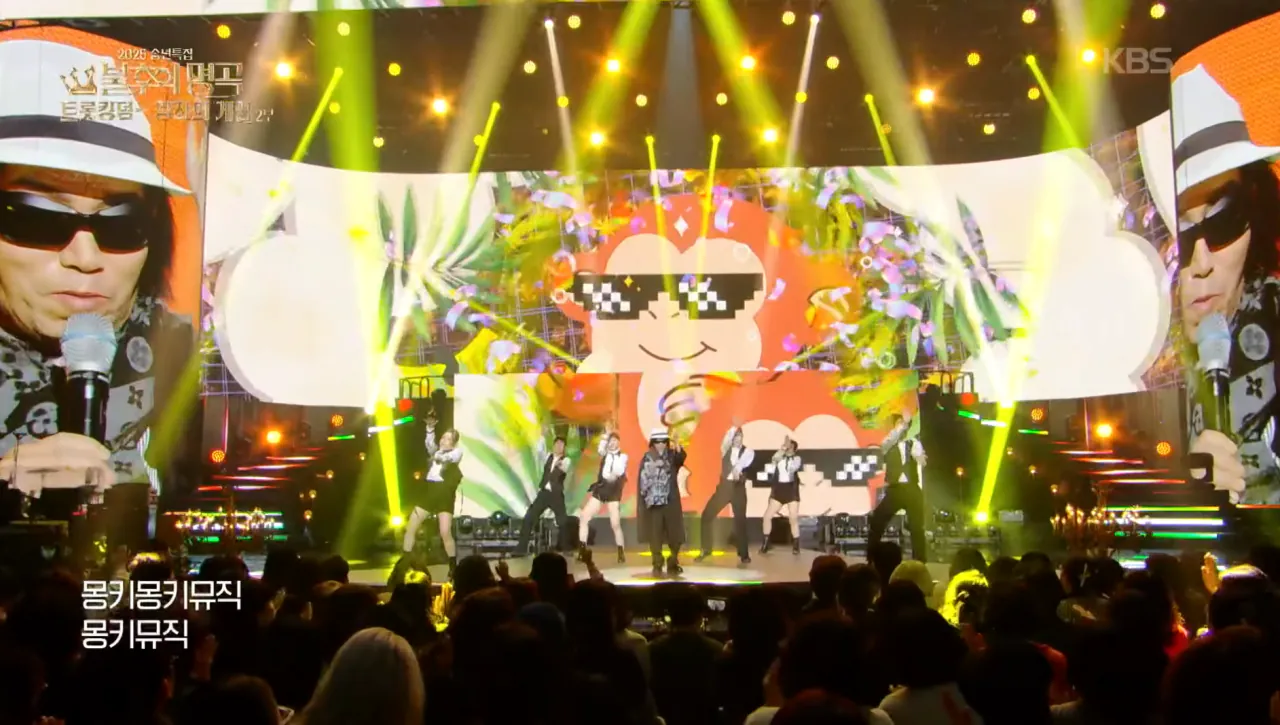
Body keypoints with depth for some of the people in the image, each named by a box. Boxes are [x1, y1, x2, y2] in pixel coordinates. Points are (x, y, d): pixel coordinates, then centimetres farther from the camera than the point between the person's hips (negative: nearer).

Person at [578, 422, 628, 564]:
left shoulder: (623, 456, 2)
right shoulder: (606, 454, 11)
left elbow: (620, 472, -14)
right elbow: (600, 449, -13)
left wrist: (614, 476, -35)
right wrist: (606, 434, -20)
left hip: (613, 491, -4)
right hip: (600, 489, 4)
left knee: (615, 524, -10)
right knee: (583, 517, -7)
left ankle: (621, 553, 7)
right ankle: (582, 551, -4)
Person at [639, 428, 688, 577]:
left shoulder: (672, 456, 4)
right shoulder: (647, 459, 4)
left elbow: (681, 458, -20)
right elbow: (643, 479, 3)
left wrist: (678, 446, -42)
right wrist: (645, 497, -6)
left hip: (672, 501, 1)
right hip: (654, 502, -1)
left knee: (676, 534, 3)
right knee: (656, 535, -3)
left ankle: (673, 563, 20)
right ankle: (657, 566, 4)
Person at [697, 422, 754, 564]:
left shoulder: (748, 451, 2)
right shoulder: (726, 449, 7)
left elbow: (743, 462, -21)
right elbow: (726, 441, -17)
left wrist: (737, 468, -43)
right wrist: (734, 427, -33)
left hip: (738, 487, -2)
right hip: (724, 485, 2)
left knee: (740, 520, -2)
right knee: (707, 515, 0)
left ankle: (743, 554, 10)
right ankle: (706, 549, 15)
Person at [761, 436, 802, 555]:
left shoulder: (796, 458, 4)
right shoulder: (780, 457, 10)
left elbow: (794, 467, -18)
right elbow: (775, 458, -15)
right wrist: (783, 447, -23)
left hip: (791, 490, -3)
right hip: (778, 489, 3)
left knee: (793, 519, -7)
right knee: (767, 516, -4)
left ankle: (796, 546, 4)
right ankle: (765, 544, 6)